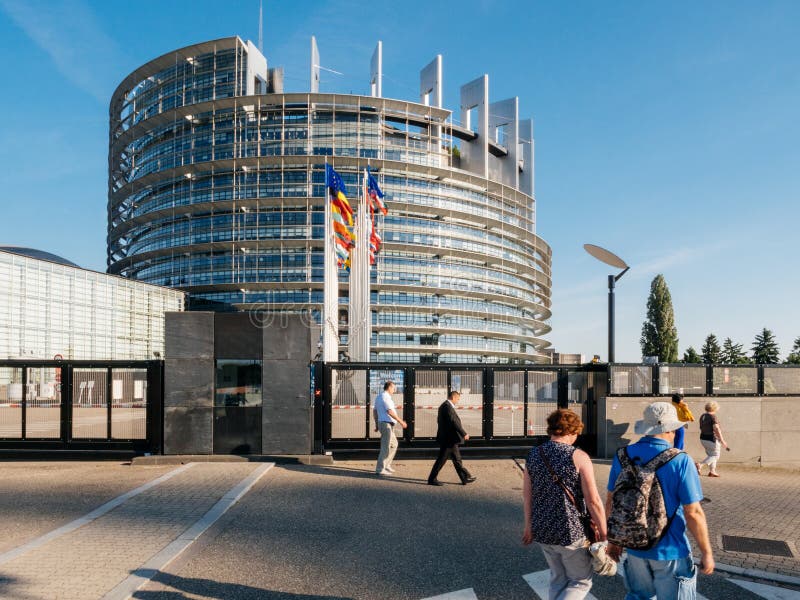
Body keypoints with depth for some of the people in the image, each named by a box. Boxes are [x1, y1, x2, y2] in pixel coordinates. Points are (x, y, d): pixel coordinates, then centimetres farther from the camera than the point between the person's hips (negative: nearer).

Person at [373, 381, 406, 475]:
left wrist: (377, 425, 25)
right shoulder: (386, 397, -14)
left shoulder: (379, 397, 16)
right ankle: (380, 469, -6)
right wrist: (401, 421, -18)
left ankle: (386, 465, 21)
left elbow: (374, 411, 21)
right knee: (386, 447, -7)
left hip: (381, 423, 10)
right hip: (387, 424, -10)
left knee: (393, 444, 18)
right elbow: (390, 412, -23)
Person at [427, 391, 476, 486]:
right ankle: (432, 479, 7)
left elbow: (439, 420, 21)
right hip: (448, 439, -11)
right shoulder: (448, 407, -19)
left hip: (450, 438, 11)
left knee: (457, 459, 13)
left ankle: (465, 478, 18)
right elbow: (454, 422, -24)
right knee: (442, 459, -2)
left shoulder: (444, 406, 13)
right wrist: (464, 434, -17)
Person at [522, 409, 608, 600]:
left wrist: (529, 525, 19)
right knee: (581, 582, 14)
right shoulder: (578, 457, -16)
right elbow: (593, 500, -16)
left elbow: (527, 494, 7)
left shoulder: (533, 455, 0)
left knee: (558, 579, 23)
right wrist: (603, 532, -5)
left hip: (542, 531, 5)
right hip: (572, 533, -5)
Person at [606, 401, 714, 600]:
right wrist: (706, 553, -5)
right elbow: (693, 513, -17)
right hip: (670, 553, -4)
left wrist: (613, 539, 15)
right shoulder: (680, 461, -18)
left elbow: (610, 501, 3)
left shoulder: (622, 456, -5)